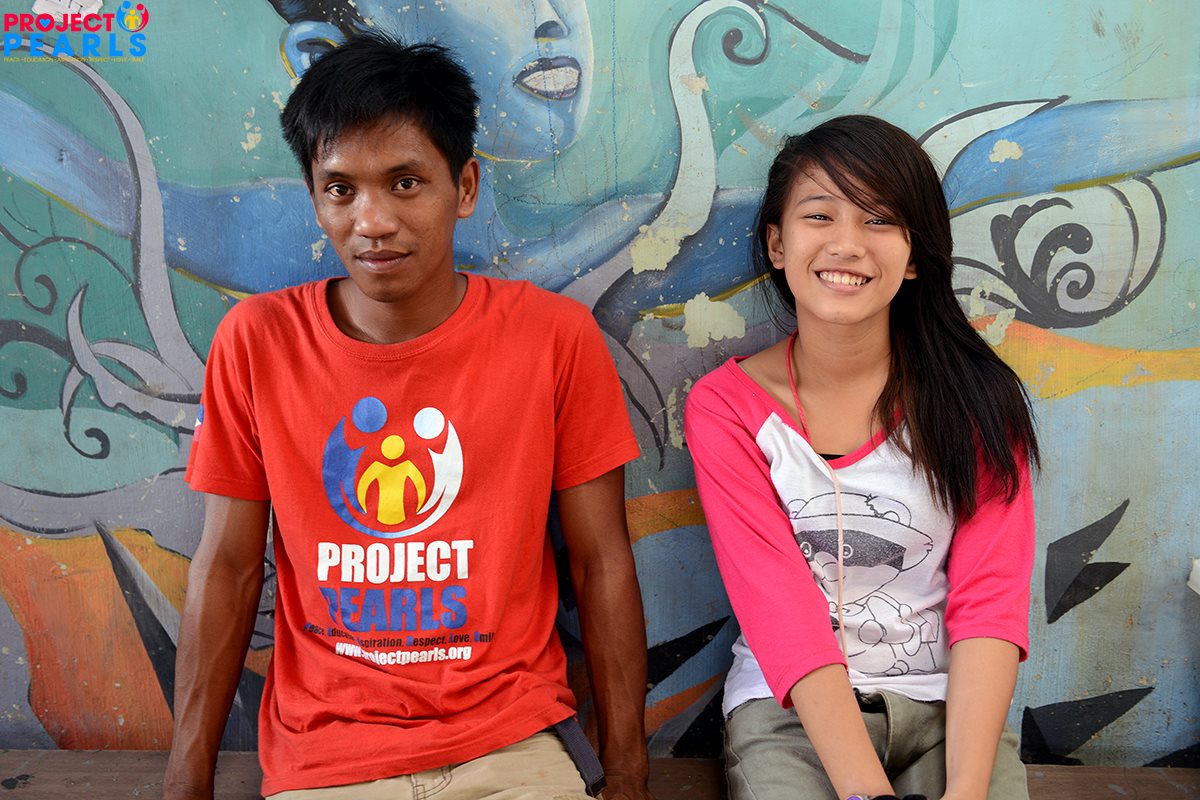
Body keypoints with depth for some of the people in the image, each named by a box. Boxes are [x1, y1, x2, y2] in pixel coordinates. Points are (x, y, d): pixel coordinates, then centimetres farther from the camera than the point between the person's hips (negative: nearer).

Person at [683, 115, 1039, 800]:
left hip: (951, 704, 1)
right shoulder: (725, 407, -4)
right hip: (789, 710, -1)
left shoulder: (976, 397, -1)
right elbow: (781, 612, -12)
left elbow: (989, 601, -7)